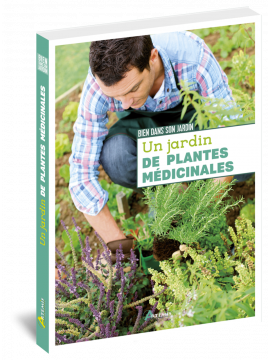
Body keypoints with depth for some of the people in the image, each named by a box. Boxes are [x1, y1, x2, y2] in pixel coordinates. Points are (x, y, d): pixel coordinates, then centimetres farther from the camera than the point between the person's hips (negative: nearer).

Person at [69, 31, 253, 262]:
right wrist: (119, 244, -33)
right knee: (115, 159, -35)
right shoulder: (102, 83, -33)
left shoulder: (195, 57, -38)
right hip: (141, 123, 0)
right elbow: (82, 174, -28)